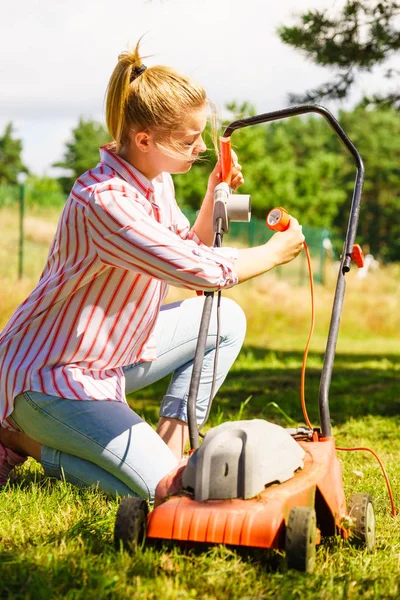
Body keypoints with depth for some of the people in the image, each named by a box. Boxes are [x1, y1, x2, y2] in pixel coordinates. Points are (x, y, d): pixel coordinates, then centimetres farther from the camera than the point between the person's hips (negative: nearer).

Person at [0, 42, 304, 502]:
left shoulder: (156, 179, 0)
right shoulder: (105, 200, -29)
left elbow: (189, 253, 13)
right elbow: (203, 273, -30)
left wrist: (213, 198, -3)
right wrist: (275, 253, -13)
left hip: (112, 352, 10)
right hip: (50, 377, -10)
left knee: (225, 320, 12)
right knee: (163, 489, -17)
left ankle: (172, 435, 9)